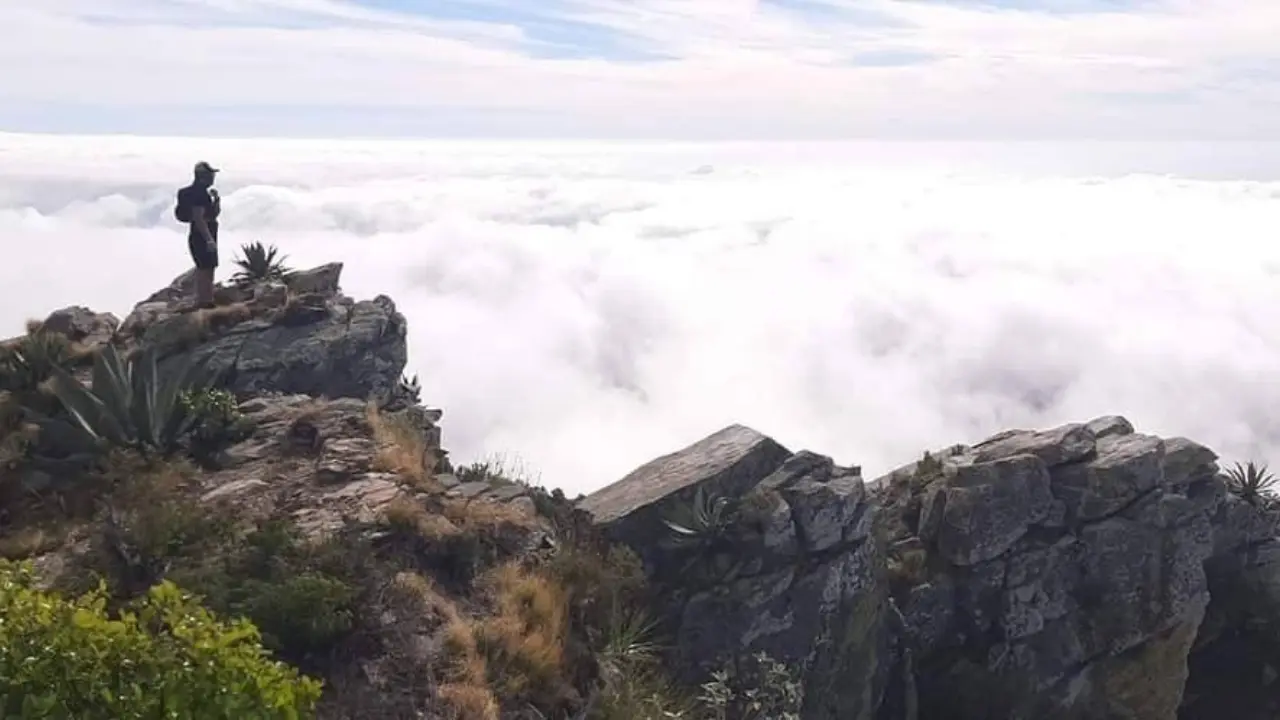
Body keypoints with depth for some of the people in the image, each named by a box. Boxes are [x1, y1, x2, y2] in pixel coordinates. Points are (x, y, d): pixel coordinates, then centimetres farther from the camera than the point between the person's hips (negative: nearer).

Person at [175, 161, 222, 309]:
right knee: (204, 269, -8)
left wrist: (216, 199, 8)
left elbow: (214, 214, 23)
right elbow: (199, 219, -24)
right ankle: (203, 302, -6)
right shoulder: (197, 193, -16)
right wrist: (209, 239, -26)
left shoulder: (202, 192, 16)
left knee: (207, 269, 15)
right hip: (201, 237, -11)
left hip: (206, 237, 11)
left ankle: (205, 301, 21)